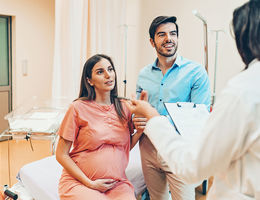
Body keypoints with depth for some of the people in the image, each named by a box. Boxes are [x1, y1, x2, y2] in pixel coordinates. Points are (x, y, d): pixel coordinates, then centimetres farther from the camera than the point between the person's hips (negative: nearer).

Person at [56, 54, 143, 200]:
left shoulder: (124, 108, 5)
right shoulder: (78, 108, -8)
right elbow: (61, 155, -5)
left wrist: (139, 132, -6)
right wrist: (90, 183, -9)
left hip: (117, 183, 3)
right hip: (79, 182, -3)